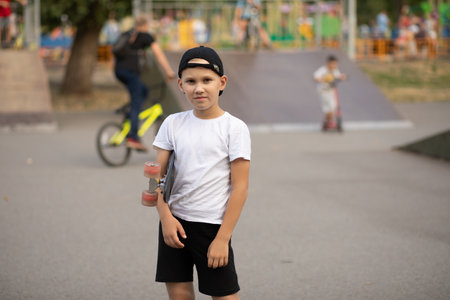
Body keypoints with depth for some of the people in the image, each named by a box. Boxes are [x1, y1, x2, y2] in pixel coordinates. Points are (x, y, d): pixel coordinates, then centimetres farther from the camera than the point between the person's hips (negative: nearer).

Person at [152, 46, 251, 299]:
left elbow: (240, 186, -9)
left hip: (212, 226, -4)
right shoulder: (173, 124, 5)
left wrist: (223, 238, -13)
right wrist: (166, 217, -11)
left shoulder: (234, 128, -7)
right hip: (174, 223, 4)